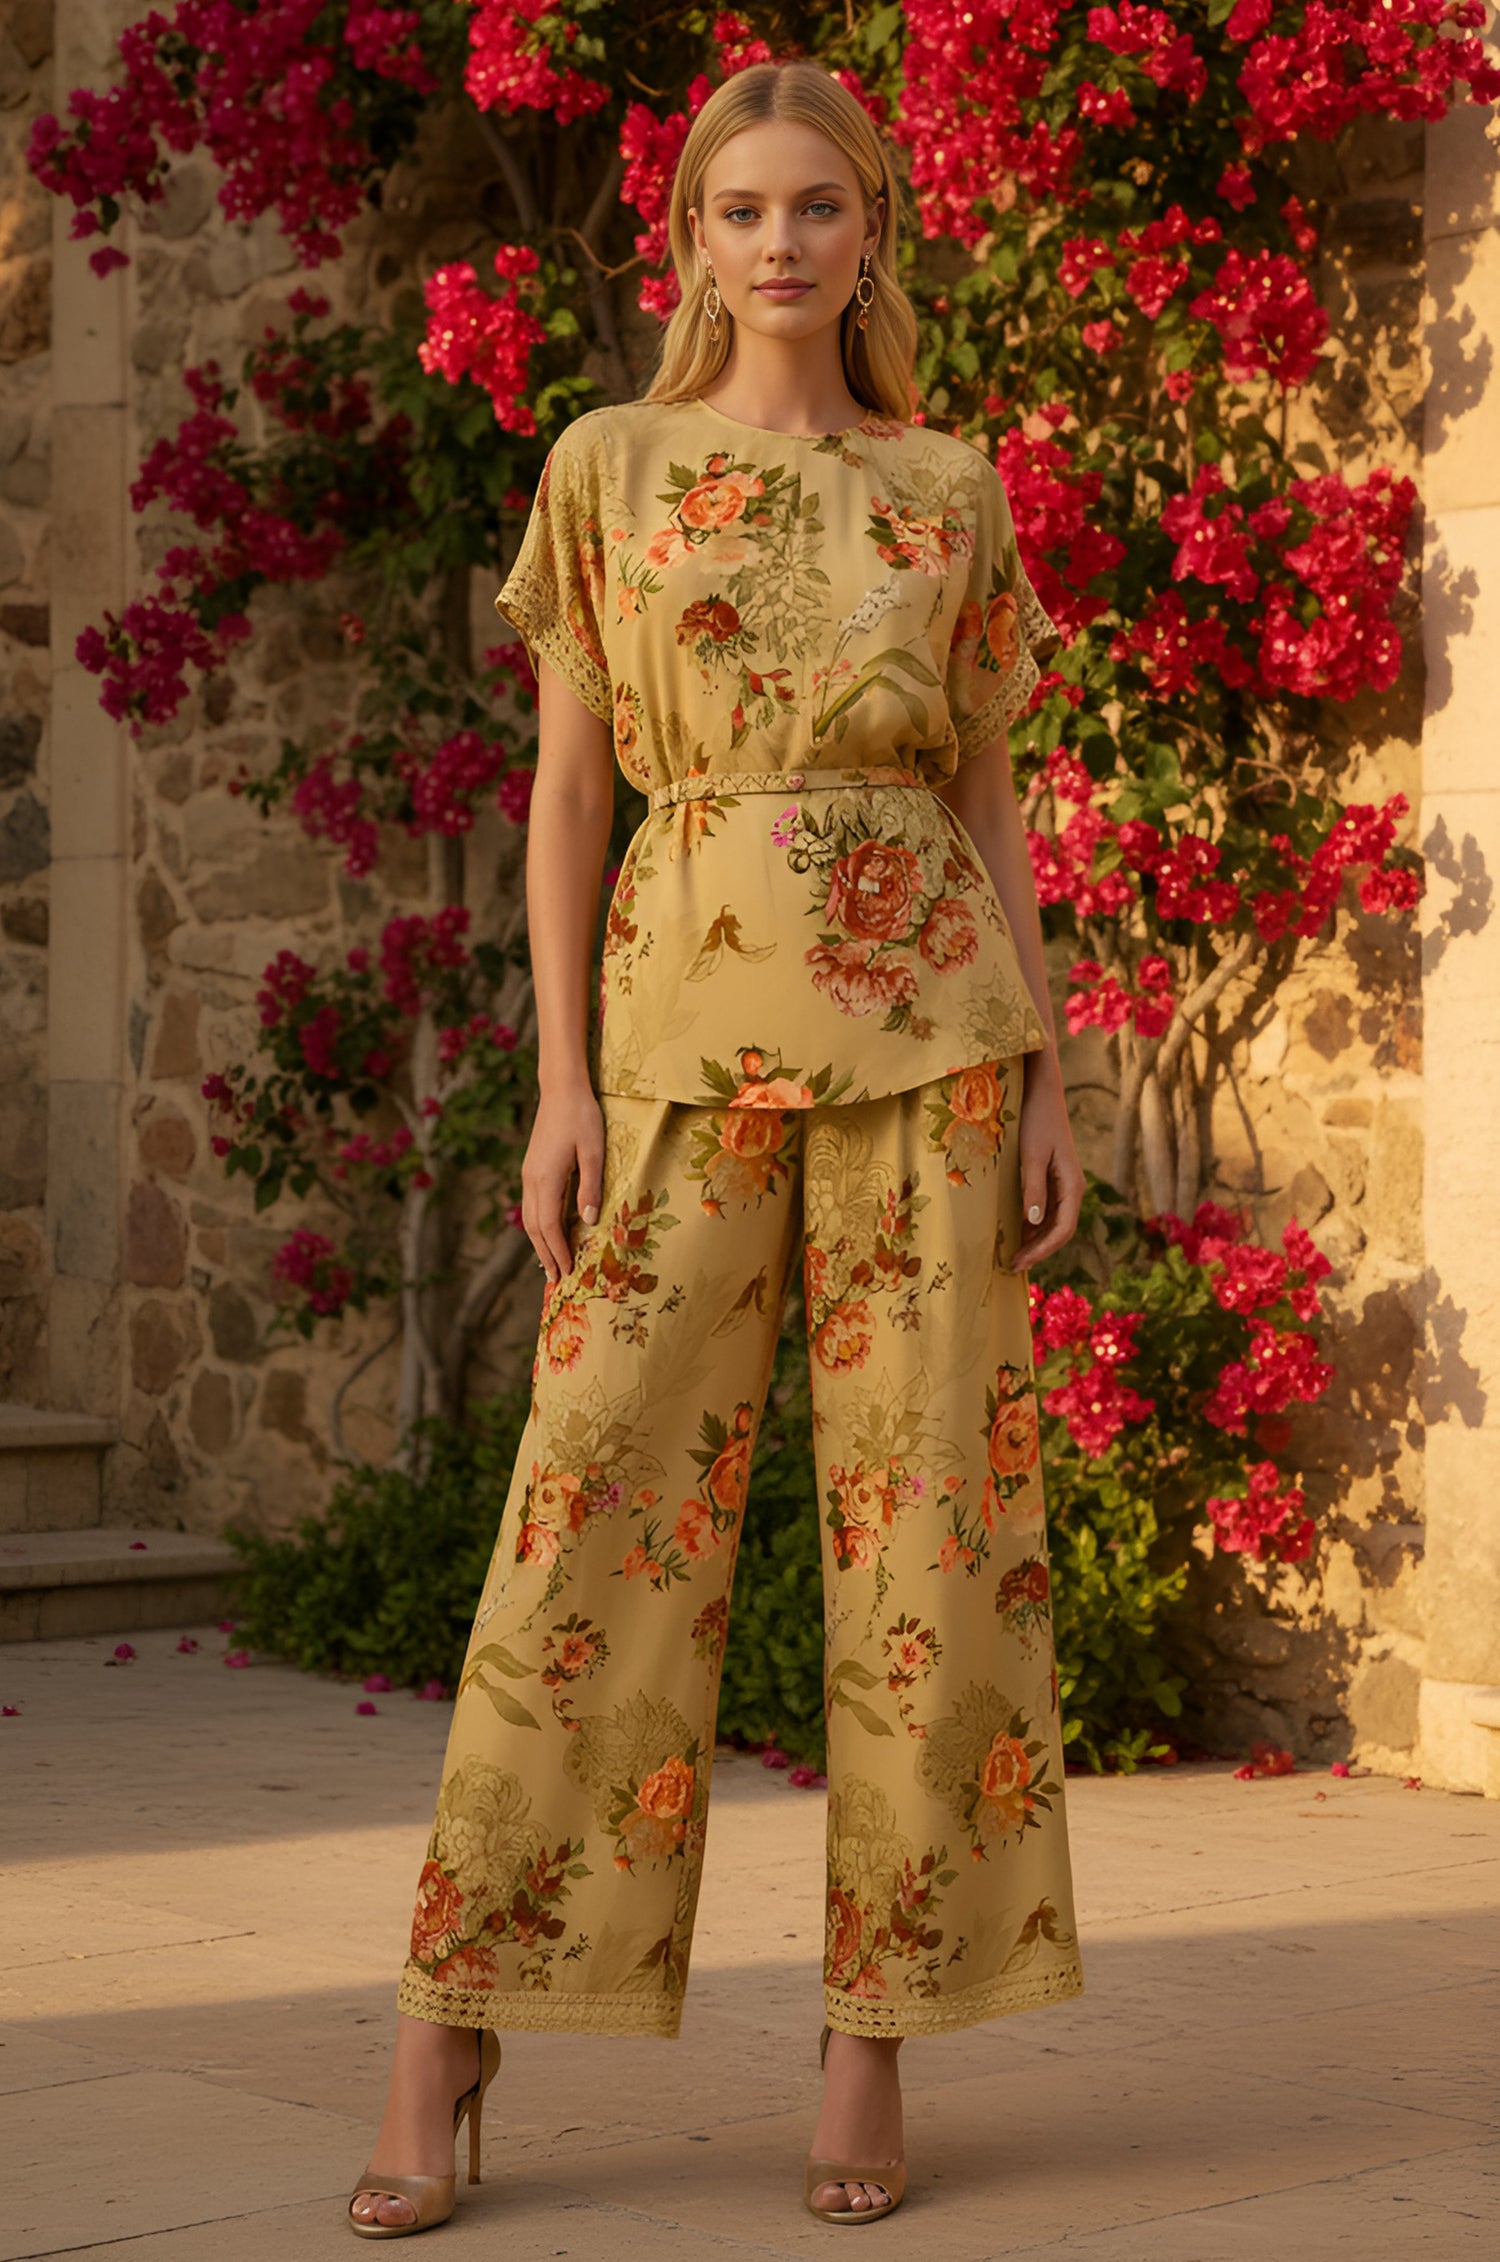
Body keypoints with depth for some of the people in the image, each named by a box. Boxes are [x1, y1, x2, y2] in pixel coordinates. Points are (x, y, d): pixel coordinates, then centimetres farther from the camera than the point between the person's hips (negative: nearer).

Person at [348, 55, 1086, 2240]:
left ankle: (873, 2051, 8)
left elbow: (989, 800, 10)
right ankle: (442, 2060, 1)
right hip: (691, 1016, -1)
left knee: (926, 1508, -1)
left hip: (924, 1018, 1)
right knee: (604, 1504, -5)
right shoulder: (609, 465, 7)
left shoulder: (951, 491, 10)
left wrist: (1048, 1078, 3)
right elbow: (568, 787, 5)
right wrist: (564, 1081, -3)